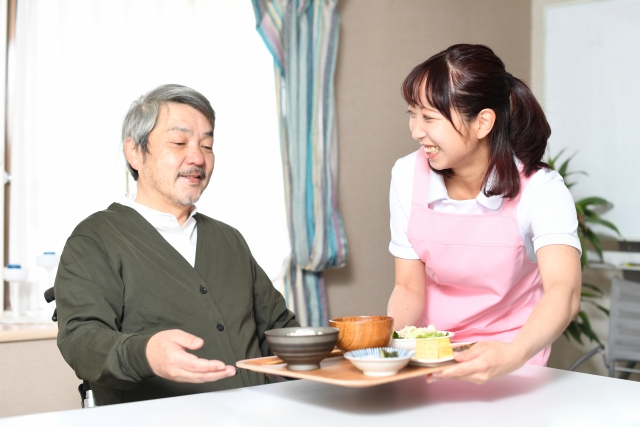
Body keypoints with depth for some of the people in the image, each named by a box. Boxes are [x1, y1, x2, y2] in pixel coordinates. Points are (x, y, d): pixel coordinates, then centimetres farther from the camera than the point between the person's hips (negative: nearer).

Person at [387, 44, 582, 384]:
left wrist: (513, 354, -49)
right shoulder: (407, 176, -7)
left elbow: (565, 291, -31)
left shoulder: (540, 190, -16)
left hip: (510, 362, -2)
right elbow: (409, 287, -3)